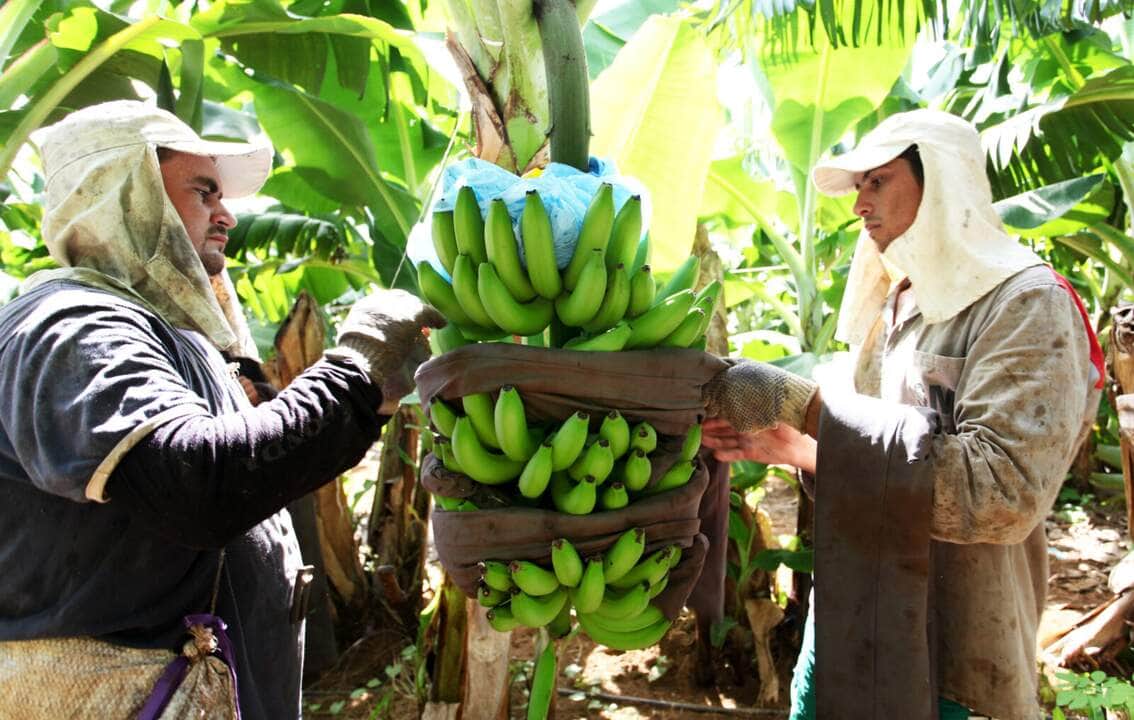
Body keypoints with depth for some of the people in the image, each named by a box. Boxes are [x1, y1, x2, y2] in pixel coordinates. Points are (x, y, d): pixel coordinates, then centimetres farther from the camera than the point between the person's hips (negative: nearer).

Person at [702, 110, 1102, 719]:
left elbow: (1002, 490, -26)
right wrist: (796, 449, -3)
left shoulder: (1025, 304, -12)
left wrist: (806, 403, -26)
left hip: (945, 647, -6)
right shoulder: (895, 308, 10)